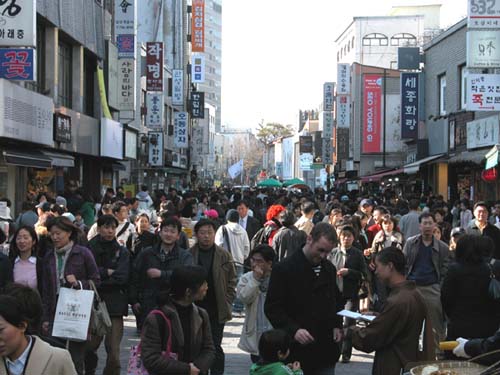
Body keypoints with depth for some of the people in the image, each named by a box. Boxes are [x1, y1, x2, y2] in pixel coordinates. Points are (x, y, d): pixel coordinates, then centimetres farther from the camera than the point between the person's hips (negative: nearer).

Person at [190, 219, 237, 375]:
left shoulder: (224, 256, 0)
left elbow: (232, 281, 5)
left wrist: (226, 302, -2)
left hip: (217, 310, -1)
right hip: (195, 308, 1)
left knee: (215, 347, 0)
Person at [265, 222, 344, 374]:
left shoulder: (329, 269, 11)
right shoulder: (284, 269, -7)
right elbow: (272, 308, -9)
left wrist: (337, 325, 7)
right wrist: (293, 330, -22)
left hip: (326, 350, 5)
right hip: (296, 351, -5)